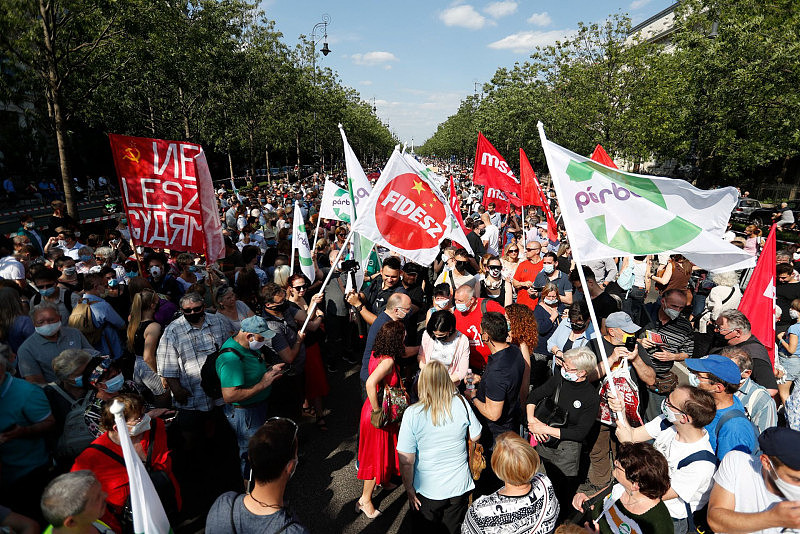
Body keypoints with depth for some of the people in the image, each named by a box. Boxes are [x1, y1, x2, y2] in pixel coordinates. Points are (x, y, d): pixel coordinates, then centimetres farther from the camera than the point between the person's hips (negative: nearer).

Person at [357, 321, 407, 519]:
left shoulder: (377, 354, -5)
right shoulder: (388, 361, -31)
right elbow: (370, 383, -42)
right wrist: (377, 411, -32)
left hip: (383, 410, 9)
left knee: (384, 449, 27)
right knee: (377, 453, 6)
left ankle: (383, 480, 50)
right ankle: (365, 499, 22)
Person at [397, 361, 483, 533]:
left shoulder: (413, 414, -24)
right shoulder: (461, 403, -16)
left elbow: (406, 461, -19)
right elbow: (475, 437, -1)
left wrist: (409, 489, -4)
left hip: (427, 490, -2)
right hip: (460, 486, 2)